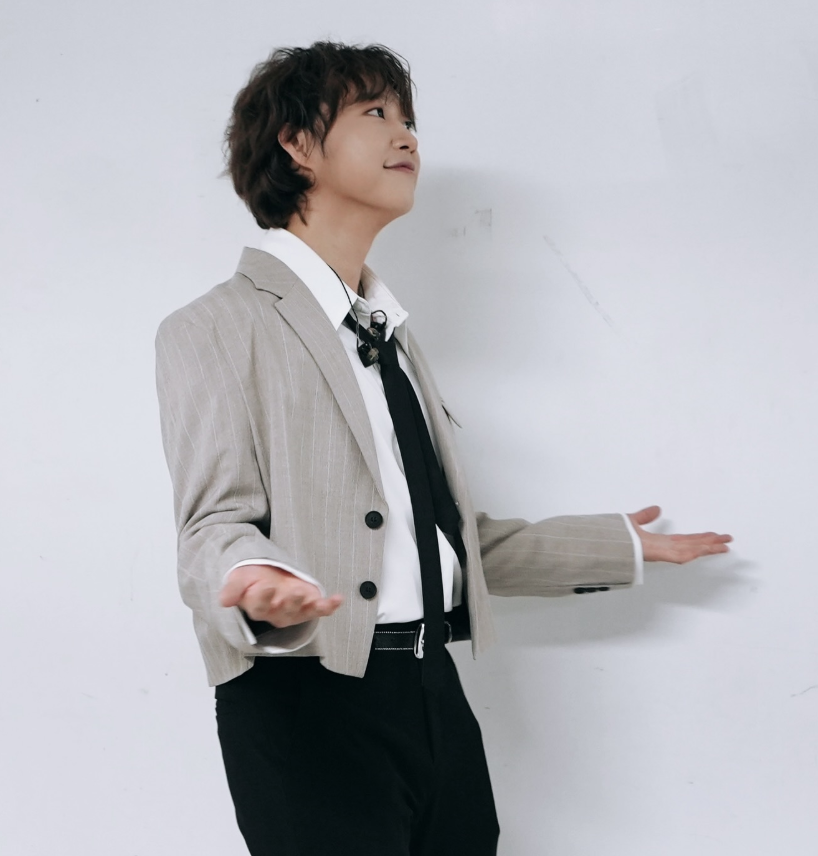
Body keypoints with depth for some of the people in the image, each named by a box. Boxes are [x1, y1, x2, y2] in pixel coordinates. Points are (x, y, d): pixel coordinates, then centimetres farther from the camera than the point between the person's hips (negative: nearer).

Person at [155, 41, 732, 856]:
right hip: (309, 702, -7)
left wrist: (617, 546, 29)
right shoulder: (216, 329, -3)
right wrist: (261, 583, -36)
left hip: (433, 695, 7)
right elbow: (216, 524, -13)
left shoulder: (389, 333, 22)